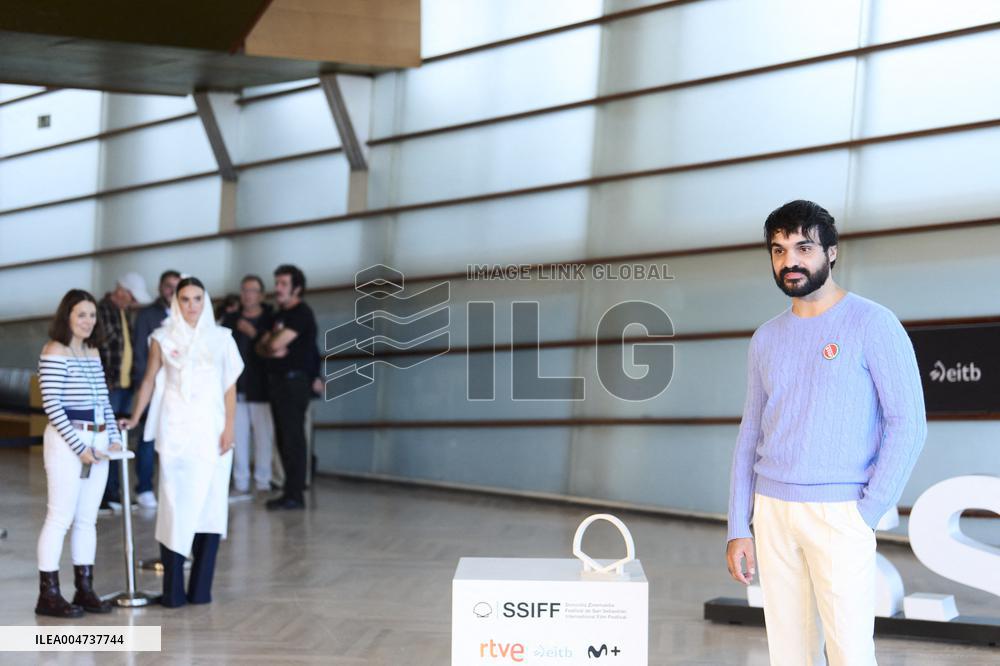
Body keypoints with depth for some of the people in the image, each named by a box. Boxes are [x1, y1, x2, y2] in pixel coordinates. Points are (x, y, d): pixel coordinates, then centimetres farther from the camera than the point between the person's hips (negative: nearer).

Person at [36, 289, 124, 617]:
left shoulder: (93, 352, 15)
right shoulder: (54, 352, -7)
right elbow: (52, 404, -13)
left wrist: (114, 437, 6)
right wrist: (79, 446, -14)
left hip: (97, 442, 7)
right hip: (66, 442, -7)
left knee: (87, 518, 9)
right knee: (60, 517, -6)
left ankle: (85, 589, 16)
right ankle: (48, 594, 0)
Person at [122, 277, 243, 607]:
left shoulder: (221, 338, 6)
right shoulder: (163, 338, 6)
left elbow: (230, 385, 5)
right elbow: (149, 381, 10)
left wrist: (229, 427, -3)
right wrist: (133, 419, 3)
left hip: (210, 428, 1)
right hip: (175, 429, -1)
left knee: (209, 503, -1)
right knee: (175, 502, -3)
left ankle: (200, 588, 5)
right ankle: (173, 590, 1)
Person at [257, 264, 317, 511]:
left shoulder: (302, 313, -8)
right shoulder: (278, 315, 20)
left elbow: (275, 343, -16)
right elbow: (262, 346, 14)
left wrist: (269, 343, 7)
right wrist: (271, 350, -8)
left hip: (295, 380, -9)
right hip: (278, 380, 9)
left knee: (293, 436, -10)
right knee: (283, 437, 8)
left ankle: (295, 495, -9)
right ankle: (290, 492, 12)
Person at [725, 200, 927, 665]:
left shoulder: (872, 324, -4)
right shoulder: (766, 339, 13)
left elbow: (908, 422, -7)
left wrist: (868, 514, -12)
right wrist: (738, 527, 10)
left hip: (838, 511, -5)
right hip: (772, 510, 5)